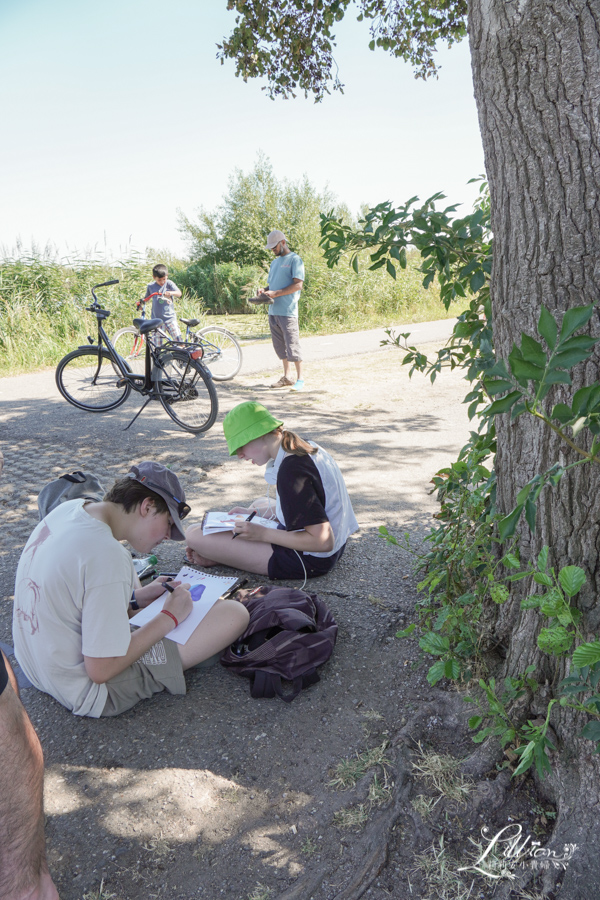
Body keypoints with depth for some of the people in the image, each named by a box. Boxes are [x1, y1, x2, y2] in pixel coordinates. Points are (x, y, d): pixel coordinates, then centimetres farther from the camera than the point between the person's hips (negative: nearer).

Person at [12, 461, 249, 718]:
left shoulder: (68, 509, -4)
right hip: (90, 692, -9)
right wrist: (169, 618, -14)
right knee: (235, 613, -13)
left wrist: (138, 596, 6)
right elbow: (101, 671, -25)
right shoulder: (108, 556, -30)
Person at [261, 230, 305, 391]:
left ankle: (300, 379, 0)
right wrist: (265, 290, 5)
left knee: (292, 345, -7)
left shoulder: (294, 260, -4)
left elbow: (298, 285, -14)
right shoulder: (275, 262, 21)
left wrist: (275, 293, -18)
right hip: (273, 310, 8)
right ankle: (287, 376, 20)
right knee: (280, 346, 11)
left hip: (287, 311, -8)